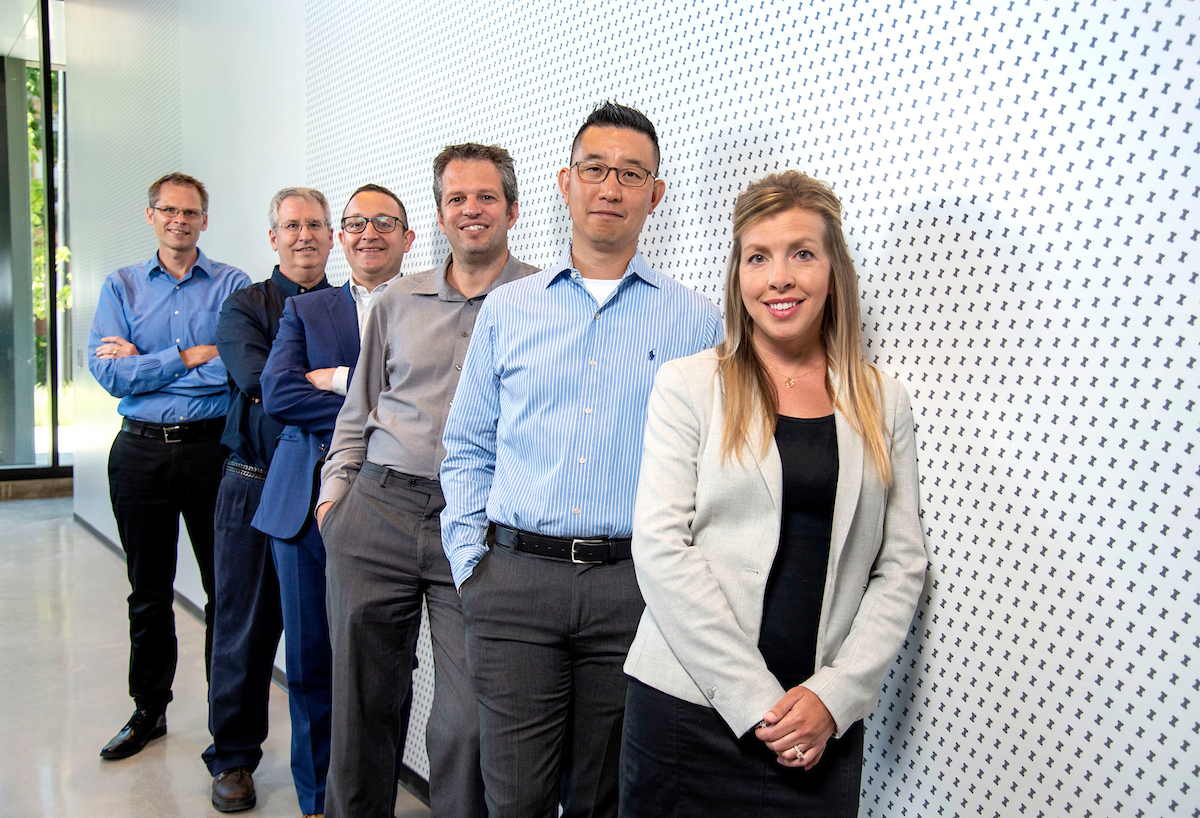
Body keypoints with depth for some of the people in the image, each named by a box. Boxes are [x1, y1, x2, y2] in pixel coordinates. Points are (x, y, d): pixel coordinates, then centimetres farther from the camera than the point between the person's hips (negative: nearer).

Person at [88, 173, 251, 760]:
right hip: (141, 452, 2)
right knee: (148, 592, 14)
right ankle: (148, 712, 29)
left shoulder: (232, 285, 1)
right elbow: (109, 374, -6)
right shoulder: (121, 286, 7)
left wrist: (143, 363, -10)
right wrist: (192, 356, -11)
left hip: (212, 447, -2)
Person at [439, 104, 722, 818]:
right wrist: (469, 560, 3)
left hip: (635, 585, 0)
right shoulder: (506, 310, 9)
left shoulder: (697, 321, 4)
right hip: (516, 578, 1)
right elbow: (467, 448, 12)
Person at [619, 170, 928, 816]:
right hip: (688, 710, -1)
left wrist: (836, 693, -8)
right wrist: (754, 697, -13)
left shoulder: (883, 403, 6)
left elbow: (902, 565, 4)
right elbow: (660, 549, -9)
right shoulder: (686, 385, -1)